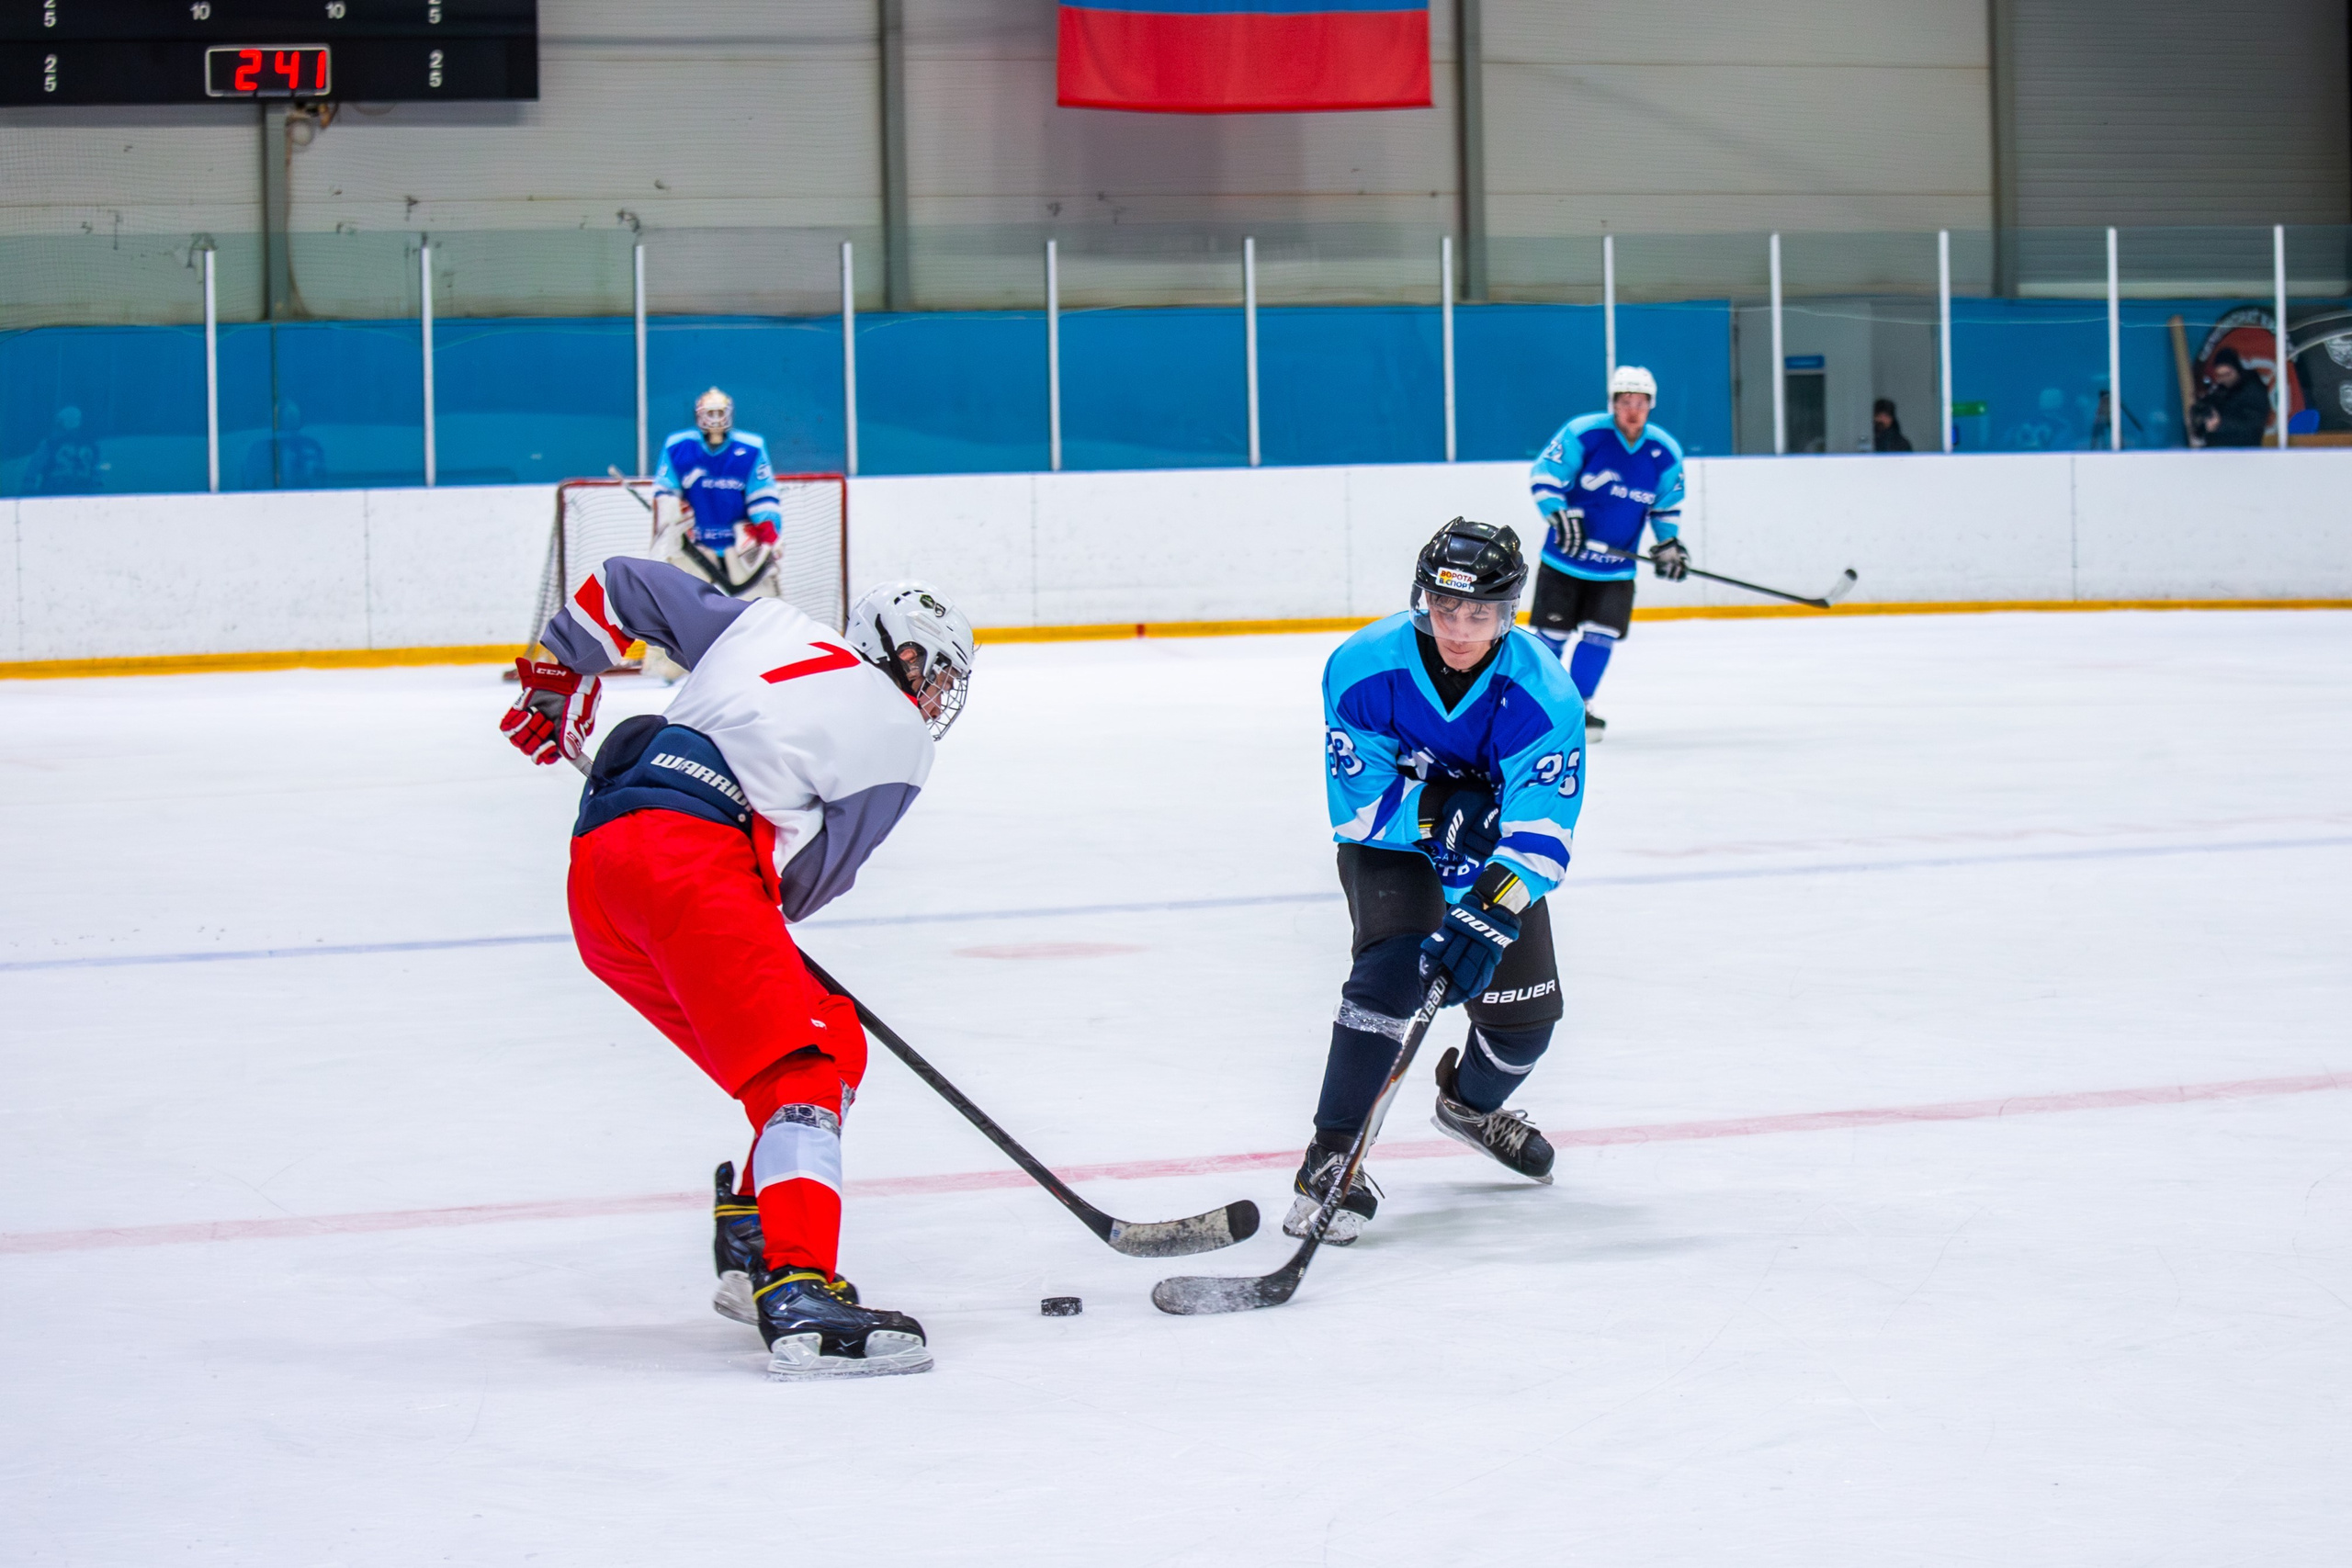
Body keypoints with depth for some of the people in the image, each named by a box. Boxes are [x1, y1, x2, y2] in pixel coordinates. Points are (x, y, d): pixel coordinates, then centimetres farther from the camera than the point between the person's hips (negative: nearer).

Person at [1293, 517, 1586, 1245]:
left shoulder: (1543, 694, -29)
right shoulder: (1363, 669, -27)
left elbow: (1539, 834, -34)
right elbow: (1356, 806, -21)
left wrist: (1487, 919, -47)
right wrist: (1440, 807, -34)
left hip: (1492, 855, 2)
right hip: (1390, 848, -2)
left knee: (1527, 1013, 3)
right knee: (1392, 969, -27)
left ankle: (1471, 1101, 40)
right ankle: (1331, 1161, -22)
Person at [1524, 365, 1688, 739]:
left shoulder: (1665, 453, -2)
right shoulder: (1582, 435, -14)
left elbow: (1668, 505, 12)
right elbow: (1543, 476, -9)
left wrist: (1669, 543, 0)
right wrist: (1559, 517, -20)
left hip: (1616, 566, 3)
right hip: (1565, 557, -3)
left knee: (1600, 635, -5)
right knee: (1552, 633, 0)